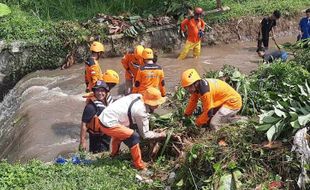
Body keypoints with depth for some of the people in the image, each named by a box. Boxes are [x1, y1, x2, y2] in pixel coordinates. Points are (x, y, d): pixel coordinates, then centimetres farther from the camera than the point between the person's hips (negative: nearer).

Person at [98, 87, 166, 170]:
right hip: (109, 125, -10)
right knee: (134, 137, -10)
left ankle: (114, 154, 56)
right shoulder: (141, 111, -16)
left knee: (119, 132, 35)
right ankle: (138, 165, 1)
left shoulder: (137, 96, 4)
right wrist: (159, 135, 6)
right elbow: (145, 134, -6)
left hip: (103, 117, 10)